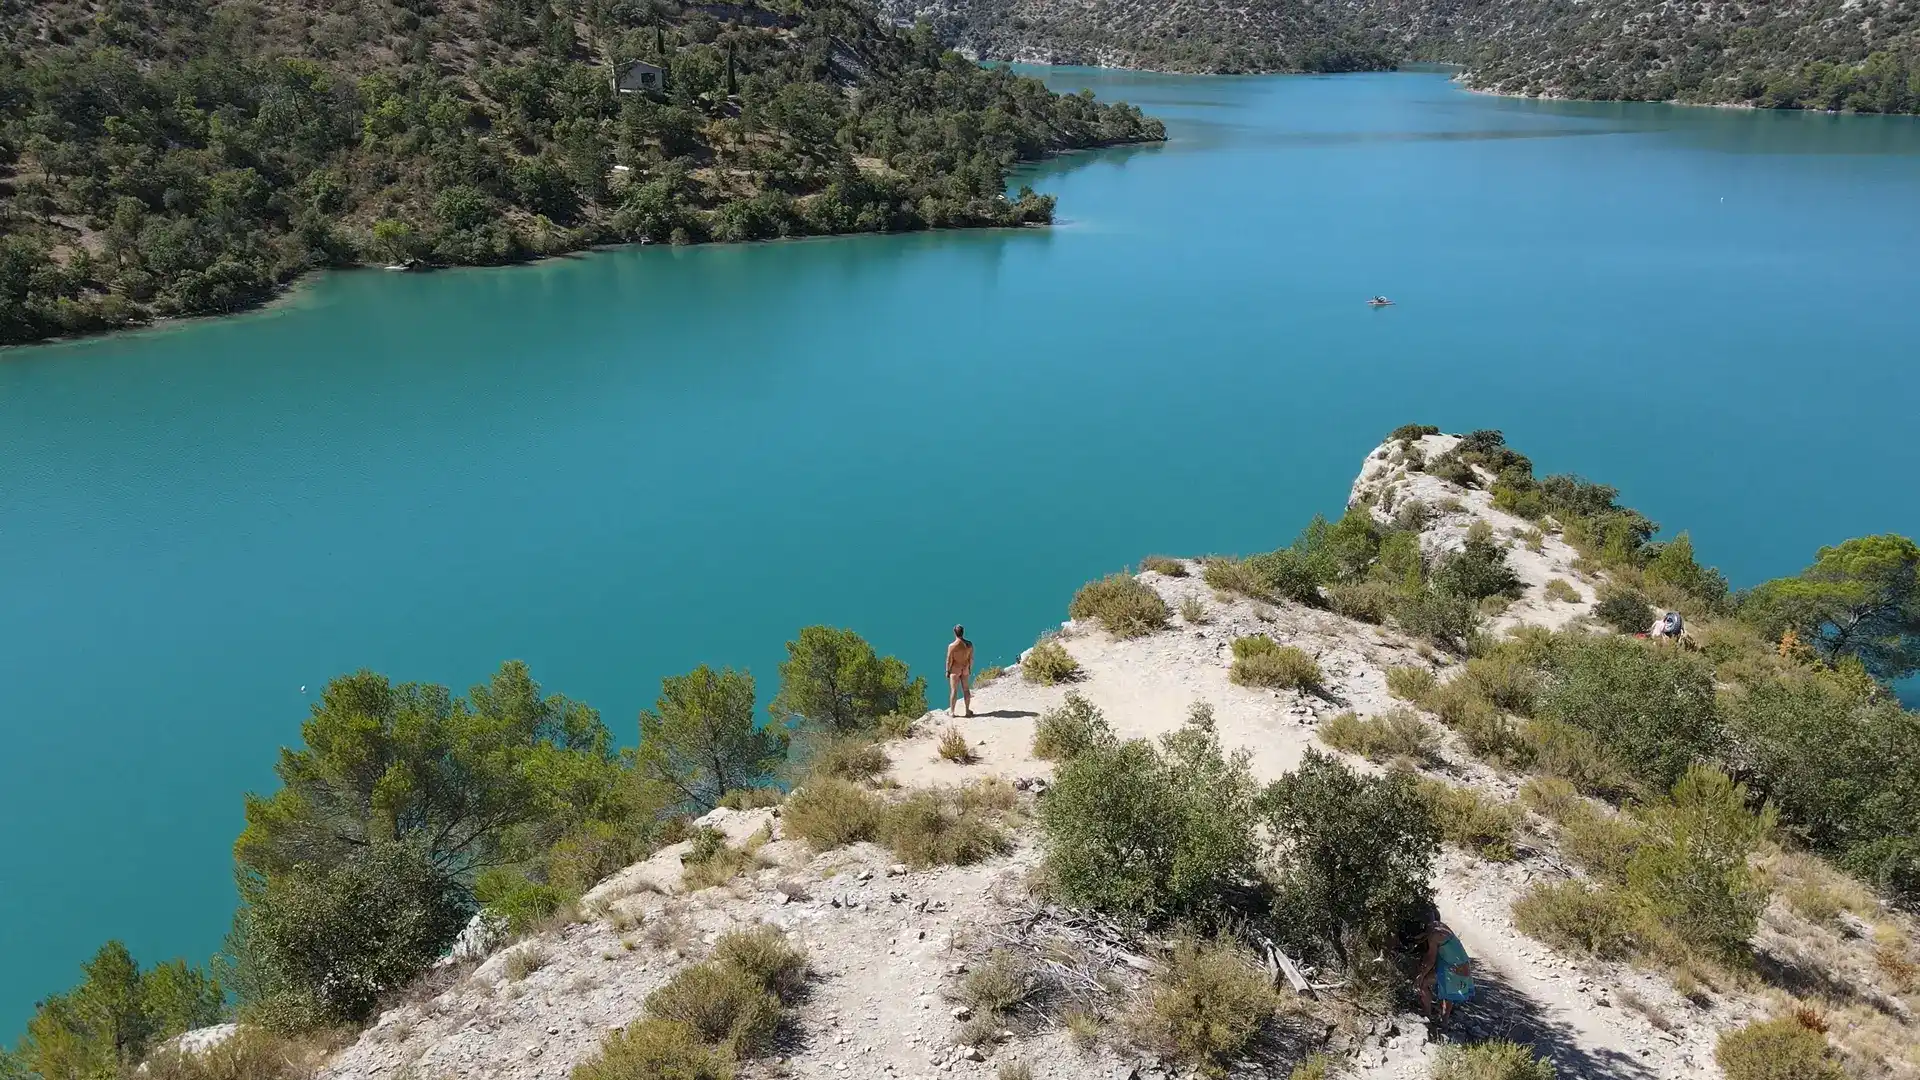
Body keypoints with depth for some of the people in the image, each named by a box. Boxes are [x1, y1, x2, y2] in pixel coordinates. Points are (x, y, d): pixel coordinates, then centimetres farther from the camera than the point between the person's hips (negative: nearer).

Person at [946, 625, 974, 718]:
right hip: (965, 669, 4)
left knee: (954, 691, 6)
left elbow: (949, 660, -16)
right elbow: (971, 658, -1)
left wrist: (947, 671, -2)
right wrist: (970, 669, 13)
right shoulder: (969, 644, -10)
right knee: (966, 690, 14)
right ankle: (968, 710, 23)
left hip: (955, 670, -4)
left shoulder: (952, 646, -23)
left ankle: (951, 712, 15)